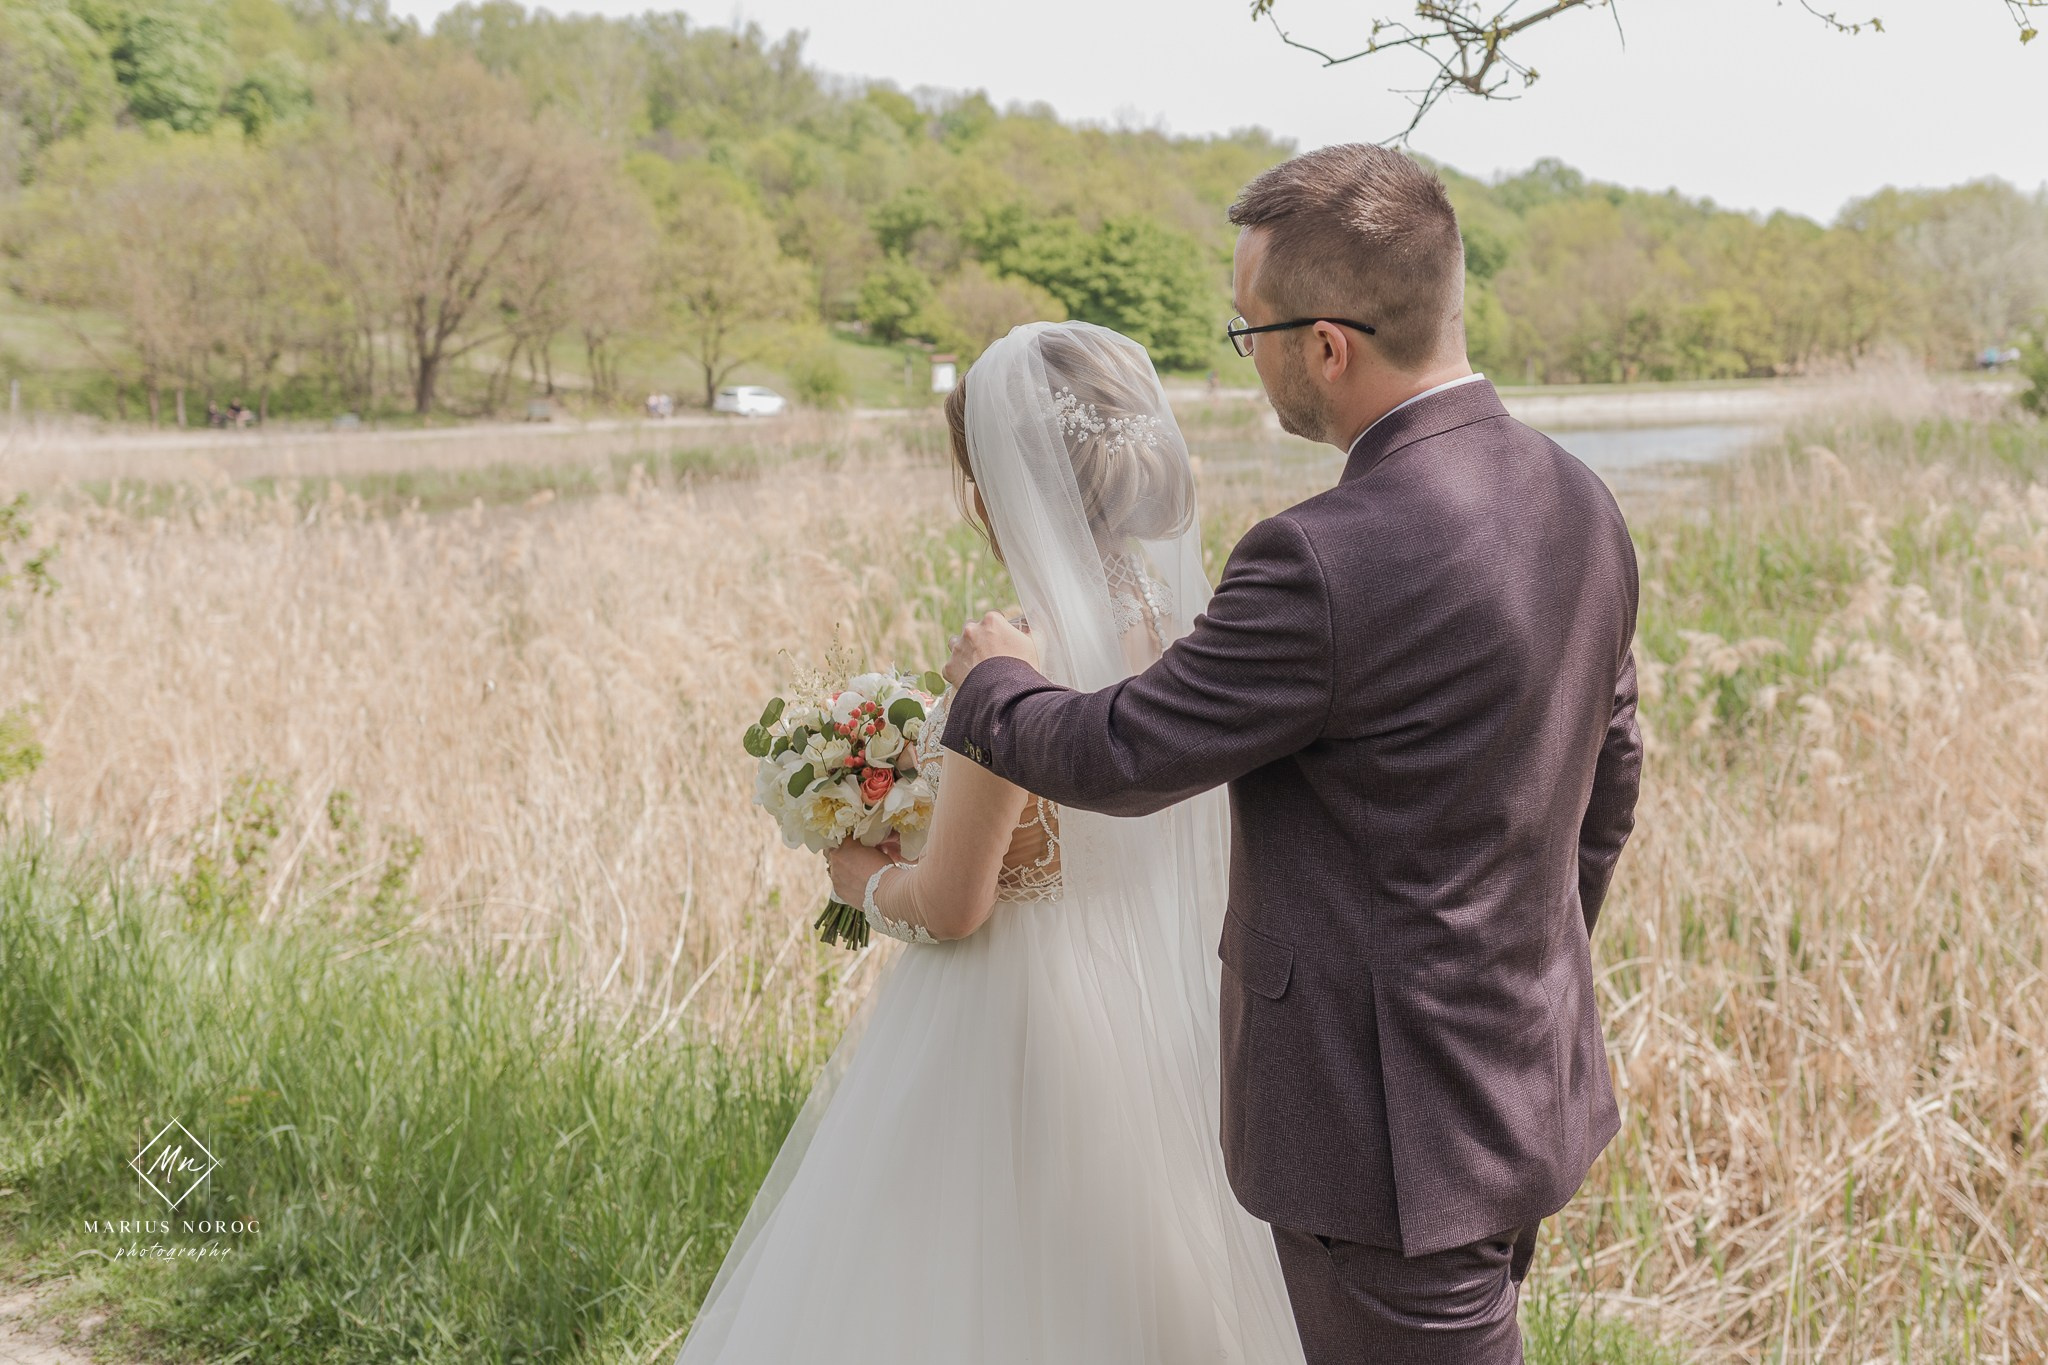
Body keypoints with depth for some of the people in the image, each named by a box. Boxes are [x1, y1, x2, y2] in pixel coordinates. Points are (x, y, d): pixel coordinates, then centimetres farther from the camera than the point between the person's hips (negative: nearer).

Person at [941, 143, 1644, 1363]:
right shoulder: (1581, 505, 1)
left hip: (1393, 1121, -8)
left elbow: (1122, 754, -15)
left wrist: (995, 682, 6)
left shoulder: (1326, 561, -27)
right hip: (1534, 1087, 9)